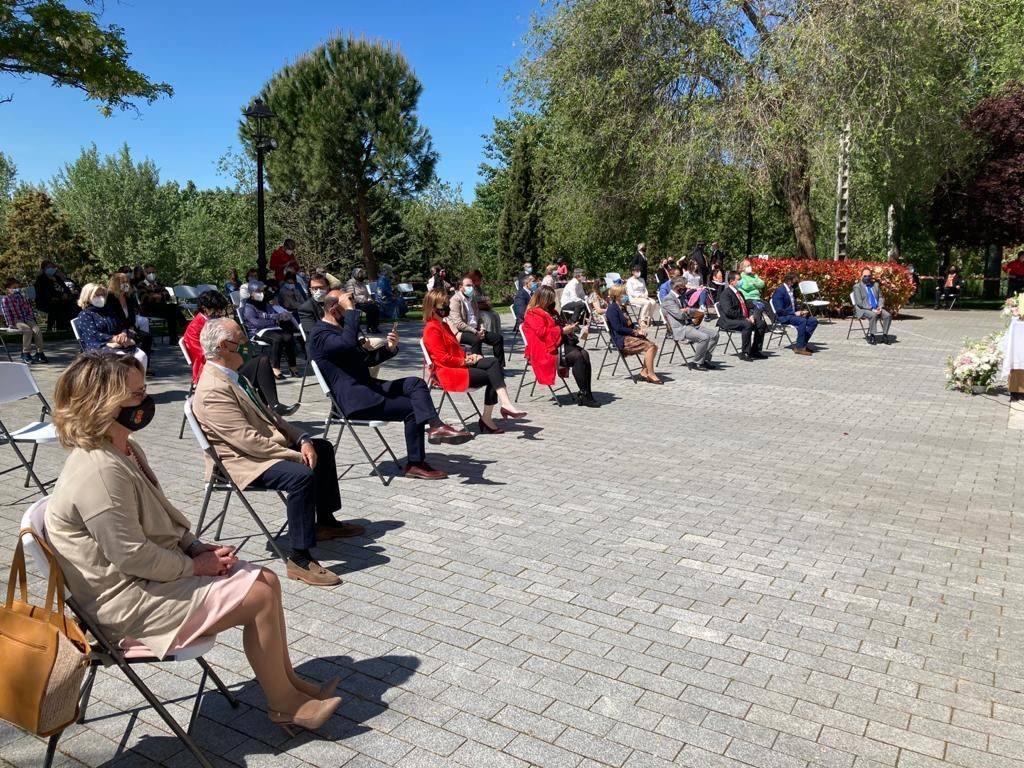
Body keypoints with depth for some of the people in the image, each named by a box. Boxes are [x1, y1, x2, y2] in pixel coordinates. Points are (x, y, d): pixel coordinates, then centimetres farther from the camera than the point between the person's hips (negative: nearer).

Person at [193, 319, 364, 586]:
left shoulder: (232, 375, 8)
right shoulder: (213, 389, -24)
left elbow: (267, 415, 12)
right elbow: (249, 441, -28)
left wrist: (302, 440, -1)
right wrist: (297, 455, -21)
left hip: (267, 444, 11)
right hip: (241, 461, -11)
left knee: (323, 447, 17)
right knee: (303, 475, -32)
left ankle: (325, 521, 25)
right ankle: (299, 559, -23)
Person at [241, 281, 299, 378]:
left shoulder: (266, 304, 24)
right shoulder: (248, 307, 1)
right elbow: (256, 322, -15)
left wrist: (280, 316, -3)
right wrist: (274, 320, -19)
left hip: (272, 329, 6)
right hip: (257, 332, -6)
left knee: (289, 337, -26)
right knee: (277, 338, -36)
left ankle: (292, 366, -26)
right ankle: (275, 368, -36)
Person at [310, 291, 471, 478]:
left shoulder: (340, 328, 21)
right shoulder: (320, 334, -11)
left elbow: (367, 359, 22)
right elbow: (348, 343, -34)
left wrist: (390, 348, 4)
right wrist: (351, 310, -24)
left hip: (368, 387, 9)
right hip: (354, 400, -9)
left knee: (416, 383, -9)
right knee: (411, 408, -14)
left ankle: (435, 426, -24)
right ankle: (415, 464, -8)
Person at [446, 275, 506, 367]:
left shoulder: (473, 299, 18)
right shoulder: (455, 300, -8)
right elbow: (458, 323, -17)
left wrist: (481, 329, 2)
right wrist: (475, 332, -20)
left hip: (475, 330, 8)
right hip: (461, 332, -8)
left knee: (498, 337, -5)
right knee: (476, 340, -37)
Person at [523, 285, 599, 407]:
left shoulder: (550, 311, 25)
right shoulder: (533, 314, -4)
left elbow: (560, 325, 37)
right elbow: (542, 332, -17)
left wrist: (569, 327, 14)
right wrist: (562, 330, -18)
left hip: (560, 344, 9)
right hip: (546, 350, -9)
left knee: (584, 354, -17)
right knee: (578, 357, -26)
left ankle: (586, 394, -22)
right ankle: (584, 395, -22)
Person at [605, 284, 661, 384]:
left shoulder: (621, 308, 21)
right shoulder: (612, 309, -10)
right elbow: (618, 328, -18)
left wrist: (640, 330, 5)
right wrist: (636, 332, -15)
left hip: (629, 336, 10)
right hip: (621, 340, -10)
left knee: (654, 346, -5)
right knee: (649, 347, -22)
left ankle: (644, 371, -3)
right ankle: (650, 374, -16)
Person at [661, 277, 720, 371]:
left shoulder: (682, 296, 18)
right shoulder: (668, 300, -10)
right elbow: (680, 315, -22)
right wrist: (690, 310, -3)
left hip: (690, 324, 10)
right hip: (680, 329, -9)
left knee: (714, 334, -1)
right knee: (704, 337, -27)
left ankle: (706, 360, 6)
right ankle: (697, 363, -13)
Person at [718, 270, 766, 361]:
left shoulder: (739, 292, 21)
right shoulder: (725, 294, -10)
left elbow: (748, 306, 23)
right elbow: (729, 311, -21)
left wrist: (751, 316, 1)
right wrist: (745, 318, -20)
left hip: (743, 319, 9)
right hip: (728, 321, -9)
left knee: (761, 324, -5)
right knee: (748, 325, -33)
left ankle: (755, 351, 4)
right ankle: (744, 353, -24)